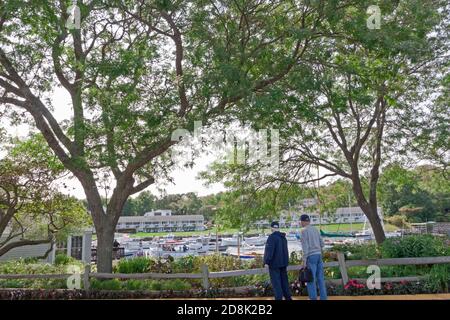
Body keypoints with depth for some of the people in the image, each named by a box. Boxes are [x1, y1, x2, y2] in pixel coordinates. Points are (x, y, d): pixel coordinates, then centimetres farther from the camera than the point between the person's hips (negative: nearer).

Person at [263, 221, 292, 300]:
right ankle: (288, 297, 18)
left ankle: (279, 298, -5)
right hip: (283, 262, 8)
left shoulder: (272, 237, -17)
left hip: (274, 263, -8)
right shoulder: (283, 237, 9)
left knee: (276, 282, -3)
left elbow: (269, 250, -24)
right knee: (284, 280, 14)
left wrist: (266, 262, -21)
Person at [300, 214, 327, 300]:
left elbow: (305, 247, -16)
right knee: (320, 278, 9)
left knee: (311, 279, -2)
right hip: (319, 255, 7)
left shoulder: (303, 231, -10)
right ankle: (323, 298, 9)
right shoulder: (315, 230, 14)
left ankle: (313, 298, -2)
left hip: (311, 257, -7)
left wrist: (304, 260, -14)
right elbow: (322, 244, 16)